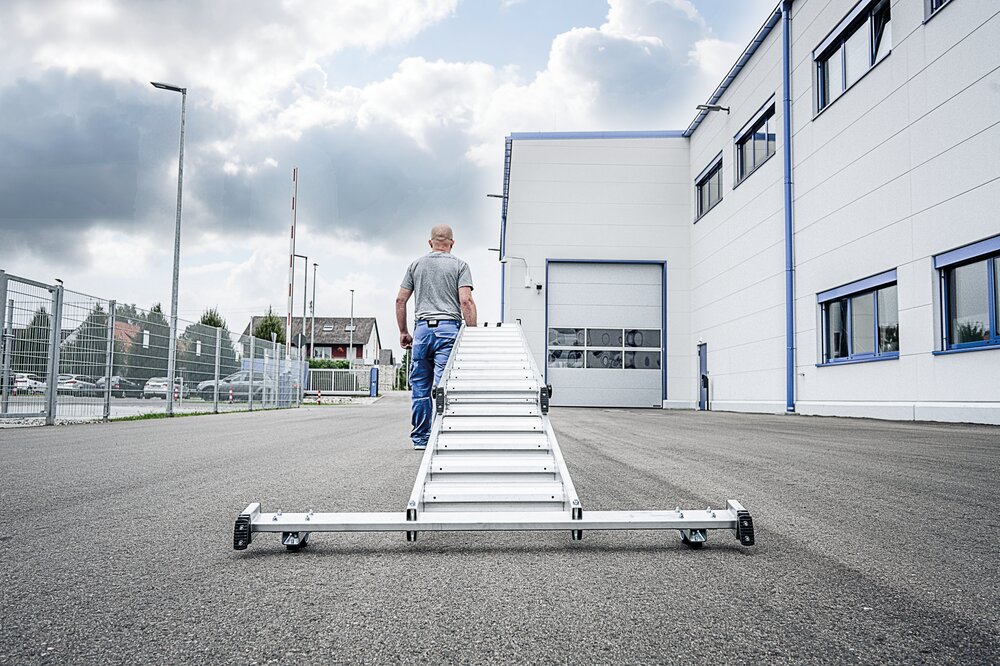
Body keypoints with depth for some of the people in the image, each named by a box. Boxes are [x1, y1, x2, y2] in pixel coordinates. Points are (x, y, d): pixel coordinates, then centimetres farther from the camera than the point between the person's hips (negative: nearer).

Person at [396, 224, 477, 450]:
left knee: (420, 387, 8)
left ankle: (421, 438, 15)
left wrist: (403, 332, 17)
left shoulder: (416, 265, 14)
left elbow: (400, 300, 10)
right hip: (449, 329, -3)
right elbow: (466, 301, -8)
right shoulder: (459, 265, 4)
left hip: (422, 329, 3)